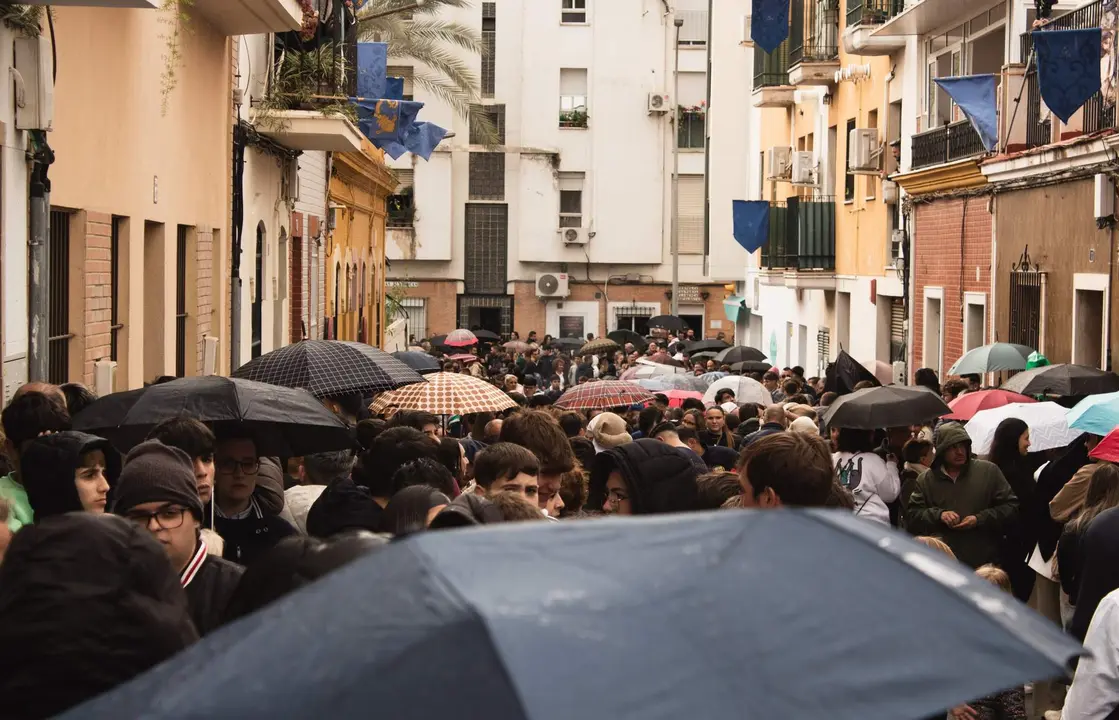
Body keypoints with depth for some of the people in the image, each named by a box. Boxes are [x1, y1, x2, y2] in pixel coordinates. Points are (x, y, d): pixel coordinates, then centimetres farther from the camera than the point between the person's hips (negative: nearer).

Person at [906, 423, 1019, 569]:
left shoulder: (989, 471, 2)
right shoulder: (926, 480, 7)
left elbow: (1010, 506, 2)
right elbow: (911, 516, 6)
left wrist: (980, 519, -12)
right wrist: (938, 515, -13)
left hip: (985, 562, -1)